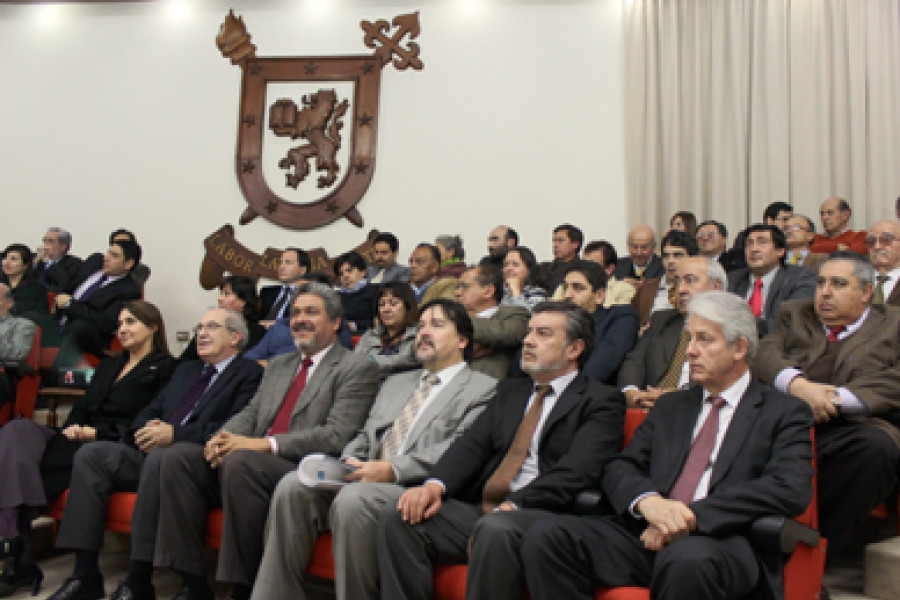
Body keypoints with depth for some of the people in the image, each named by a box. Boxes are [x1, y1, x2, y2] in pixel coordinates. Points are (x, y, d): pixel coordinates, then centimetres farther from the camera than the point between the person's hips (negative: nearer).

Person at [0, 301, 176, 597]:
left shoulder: (163, 368, 4)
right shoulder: (109, 365, 30)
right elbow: (83, 406, 22)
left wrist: (96, 433, -13)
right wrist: (71, 428, 0)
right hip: (78, 439, 7)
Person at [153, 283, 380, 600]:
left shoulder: (358, 368, 1)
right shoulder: (278, 365, 26)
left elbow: (337, 436, -11)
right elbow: (250, 414, 19)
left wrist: (264, 444, -18)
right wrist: (223, 438, -6)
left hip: (301, 471, -7)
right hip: (255, 464, 7)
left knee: (239, 462, -33)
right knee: (178, 456, -12)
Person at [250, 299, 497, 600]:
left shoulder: (483, 388, 6)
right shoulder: (395, 383, 30)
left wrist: (393, 469, -18)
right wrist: (349, 462, 1)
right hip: (368, 481, 6)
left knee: (352, 499, -34)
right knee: (292, 486, -18)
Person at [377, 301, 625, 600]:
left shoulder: (602, 401, 4)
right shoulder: (510, 391, 24)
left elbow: (575, 472, -11)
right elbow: (472, 445, 11)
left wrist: (511, 507, -22)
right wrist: (434, 485, -9)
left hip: (543, 514, -6)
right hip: (480, 508, 6)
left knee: (495, 529, -37)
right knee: (396, 517, -15)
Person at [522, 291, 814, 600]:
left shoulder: (784, 412, 10)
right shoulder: (670, 406, 25)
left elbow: (791, 489, -8)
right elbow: (619, 468, 13)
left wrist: (693, 516, -17)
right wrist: (647, 500, -12)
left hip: (724, 543, -4)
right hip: (648, 536, 5)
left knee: (687, 559, -40)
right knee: (546, 535, -20)